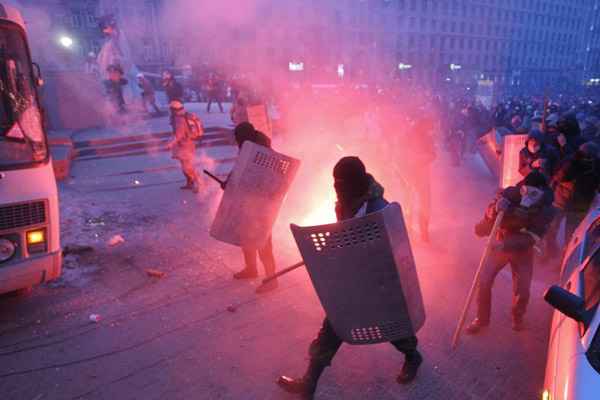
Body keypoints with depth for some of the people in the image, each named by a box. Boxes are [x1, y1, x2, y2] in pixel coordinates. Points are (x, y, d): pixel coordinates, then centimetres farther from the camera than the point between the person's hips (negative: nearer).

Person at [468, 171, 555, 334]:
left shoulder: (546, 209, -23)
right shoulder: (510, 194, -25)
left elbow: (531, 238, -30)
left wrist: (505, 244, -45)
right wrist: (495, 210, -42)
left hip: (523, 250, 0)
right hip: (500, 245, 0)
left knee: (522, 291, 2)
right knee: (483, 283, -6)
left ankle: (517, 317, 38)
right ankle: (481, 319, 20)